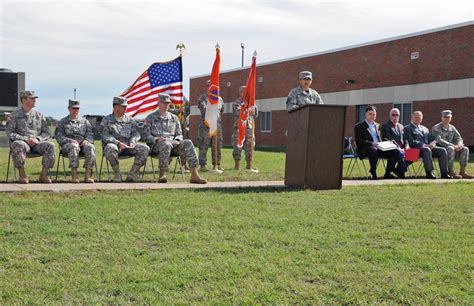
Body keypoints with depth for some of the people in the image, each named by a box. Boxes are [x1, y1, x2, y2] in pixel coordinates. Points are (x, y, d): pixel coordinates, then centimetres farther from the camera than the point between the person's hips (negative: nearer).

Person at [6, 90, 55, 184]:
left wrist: (38, 139, -8)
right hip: (22, 142, -3)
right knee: (18, 145, -38)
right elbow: (10, 133, 0)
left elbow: (46, 133, 14)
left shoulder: (39, 115, 17)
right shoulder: (14, 115, 8)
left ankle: (44, 174, -21)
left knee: (50, 145, -27)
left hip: (37, 143, 3)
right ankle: (22, 175, -30)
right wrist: (26, 139, -14)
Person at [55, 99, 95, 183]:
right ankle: (74, 174, -41)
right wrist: (70, 140, -13)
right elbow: (59, 136, 6)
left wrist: (87, 140, -8)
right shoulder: (62, 122, 19)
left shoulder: (84, 121, 26)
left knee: (90, 147, -34)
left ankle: (88, 174, -40)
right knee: (74, 147, -40)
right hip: (68, 144, -2)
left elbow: (90, 134, 16)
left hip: (83, 143, 2)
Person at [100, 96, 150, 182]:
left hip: (128, 145, 4)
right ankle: (117, 174, -21)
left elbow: (136, 133, 15)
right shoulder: (106, 120, 9)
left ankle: (132, 173, -15)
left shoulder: (130, 120, 21)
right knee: (110, 148, -40)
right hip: (114, 143, -3)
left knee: (145, 148, -21)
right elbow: (105, 136, -2)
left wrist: (132, 141, -8)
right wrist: (118, 143, -18)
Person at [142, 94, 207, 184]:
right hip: (156, 145, -4)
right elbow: (145, 136, 3)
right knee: (166, 144, -40)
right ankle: (162, 175, -28)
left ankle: (194, 175, -34)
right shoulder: (150, 118, 11)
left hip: (173, 143, 4)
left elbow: (179, 134, 20)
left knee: (188, 143, -26)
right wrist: (156, 139, -17)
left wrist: (177, 141, -5)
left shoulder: (174, 118, 22)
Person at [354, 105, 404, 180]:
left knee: (395, 151, -17)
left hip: (379, 148, 6)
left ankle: (387, 173, -9)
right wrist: (371, 144, -20)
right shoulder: (359, 126, 5)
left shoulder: (377, 126, 25)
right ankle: (373, 174, -26)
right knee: (373, 150, -40)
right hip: (366, 149, -6)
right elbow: (359, 141, -7)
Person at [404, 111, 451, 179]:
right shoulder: (407, 128, 7)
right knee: (427, 150, -39)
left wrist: (432, 144, -5)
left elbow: (431, 140, 22)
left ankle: (444, 173, -22)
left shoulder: (425, 129, 29)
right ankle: (429, 173, -39)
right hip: (416, 149, -6)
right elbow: (411, 142, -7)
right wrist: (424, 145, -17)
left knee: (443, 150, -18)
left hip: (428, 147, 6)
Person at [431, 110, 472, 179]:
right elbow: (439, 140, -18)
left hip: (451, 148, 7)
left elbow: (459, 138, 11)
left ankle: (462, 172, -17)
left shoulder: (452, 128, 15)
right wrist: (452, 145, -26)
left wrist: (459, 145, -15)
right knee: (450, 149, -36)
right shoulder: (436, 128, -5)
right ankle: (450, 172, -33)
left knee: (465, 149, -15)